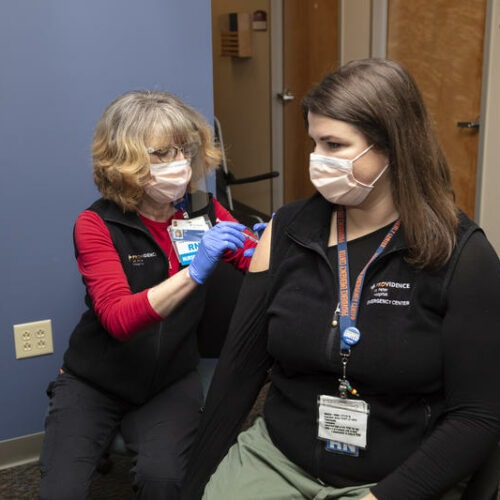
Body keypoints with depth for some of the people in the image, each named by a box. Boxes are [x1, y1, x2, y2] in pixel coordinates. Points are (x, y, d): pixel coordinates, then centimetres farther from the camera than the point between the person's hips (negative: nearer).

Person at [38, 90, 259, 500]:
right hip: (94, 384, -1)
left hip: (172, 379, 2)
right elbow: (119, 319, -26)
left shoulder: (203, 211, -4)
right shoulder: (97, 224, -14)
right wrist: (194, 272, -39)